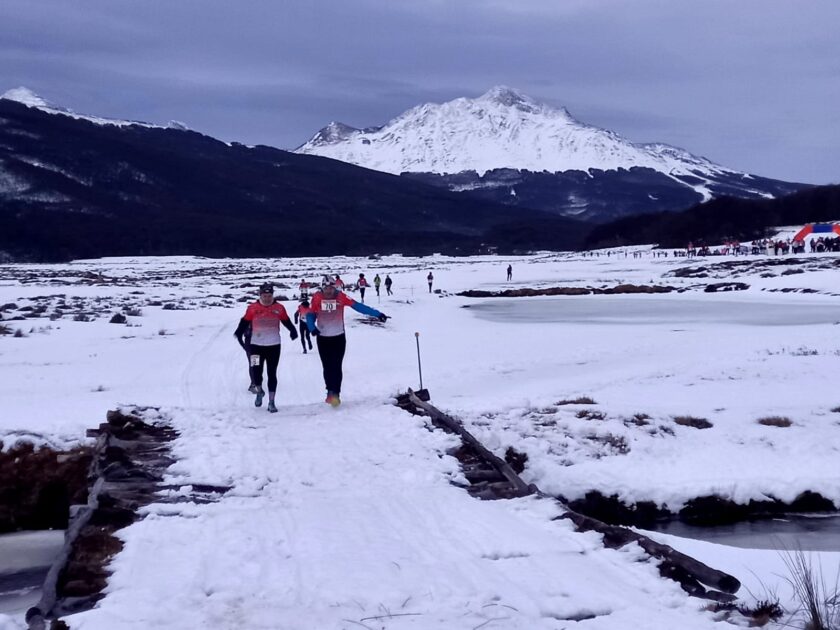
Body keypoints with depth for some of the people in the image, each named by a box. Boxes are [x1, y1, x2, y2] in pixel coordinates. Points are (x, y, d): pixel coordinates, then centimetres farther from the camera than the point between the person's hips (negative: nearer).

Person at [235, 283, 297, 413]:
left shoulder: (279, 308, 0)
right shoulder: (252, 308, -4)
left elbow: (286, 321, 6)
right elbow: (245, 322, 0)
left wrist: (293, 331, -12)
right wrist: (239, 332, -17)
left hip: (274, 345, 1)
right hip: (256, 345, -1)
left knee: (272, 374, 3)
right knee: (256, 372, -4)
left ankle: (271, 402, 10)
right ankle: (259, 391, 29)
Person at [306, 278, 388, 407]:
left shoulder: (341, 297, -11)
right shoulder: (317, 298, -9)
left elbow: (358, 306, -12)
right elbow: (311, 314, 0)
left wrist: (377, 314, -15)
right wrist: (312, 328, -20)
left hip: (338, 337, -1)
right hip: (323, 338, 1)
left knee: (336, 366, -6)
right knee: (327, 367, 5)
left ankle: (335, 393, -3)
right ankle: (331, 392, 16)